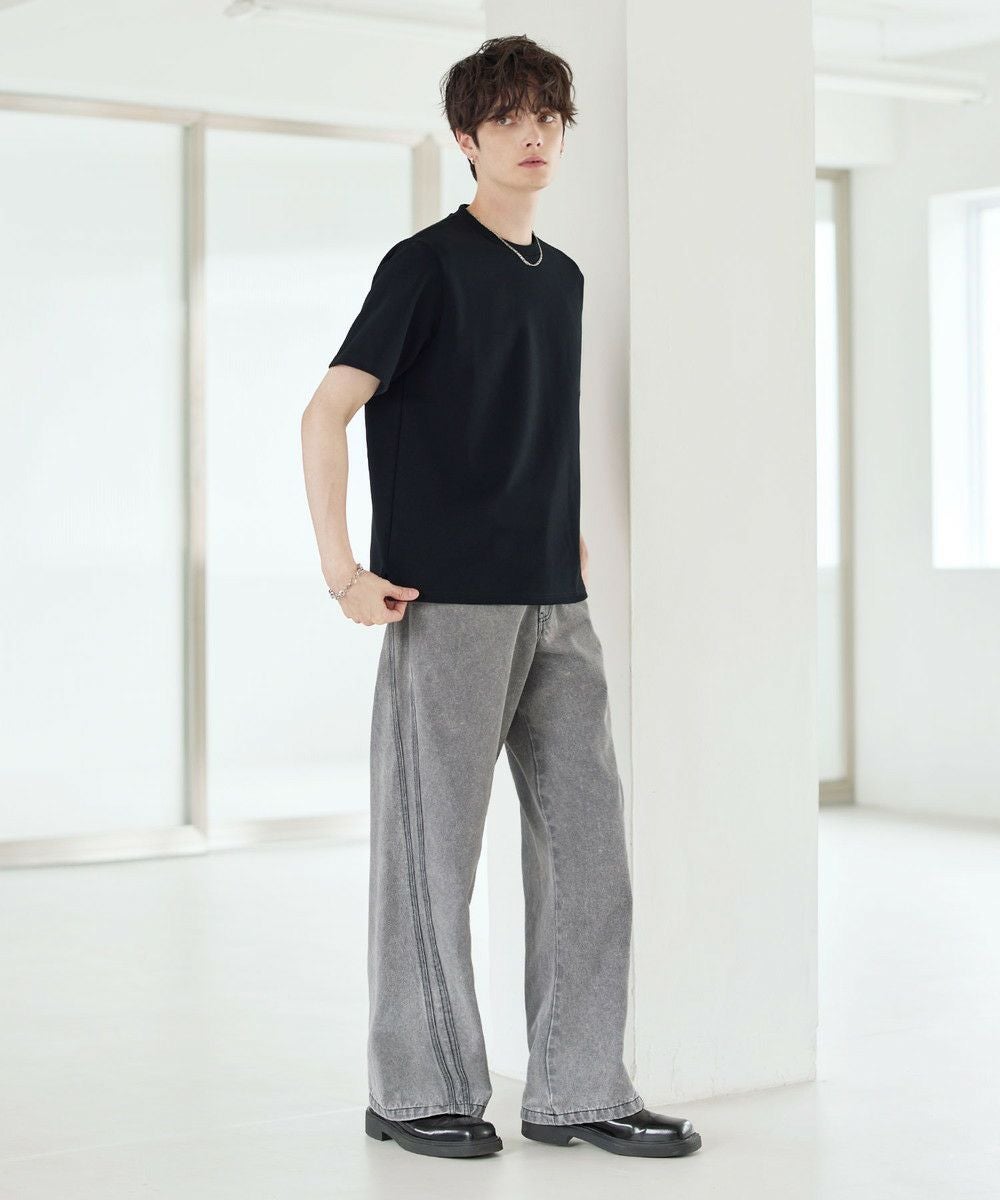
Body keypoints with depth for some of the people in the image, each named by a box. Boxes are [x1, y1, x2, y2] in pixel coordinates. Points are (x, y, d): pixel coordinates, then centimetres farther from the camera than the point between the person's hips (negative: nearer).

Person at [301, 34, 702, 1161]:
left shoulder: (563, 276, 15)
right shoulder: (426, 264, -6)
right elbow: (326, 412, -10)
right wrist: (342, 569, -15)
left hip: (554, 604, 7)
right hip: (448, 602, -7)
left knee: (587, 837, 6)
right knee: (432, 845, 1)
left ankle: (578, 1088, 15)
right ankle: (418, 1089, 13)